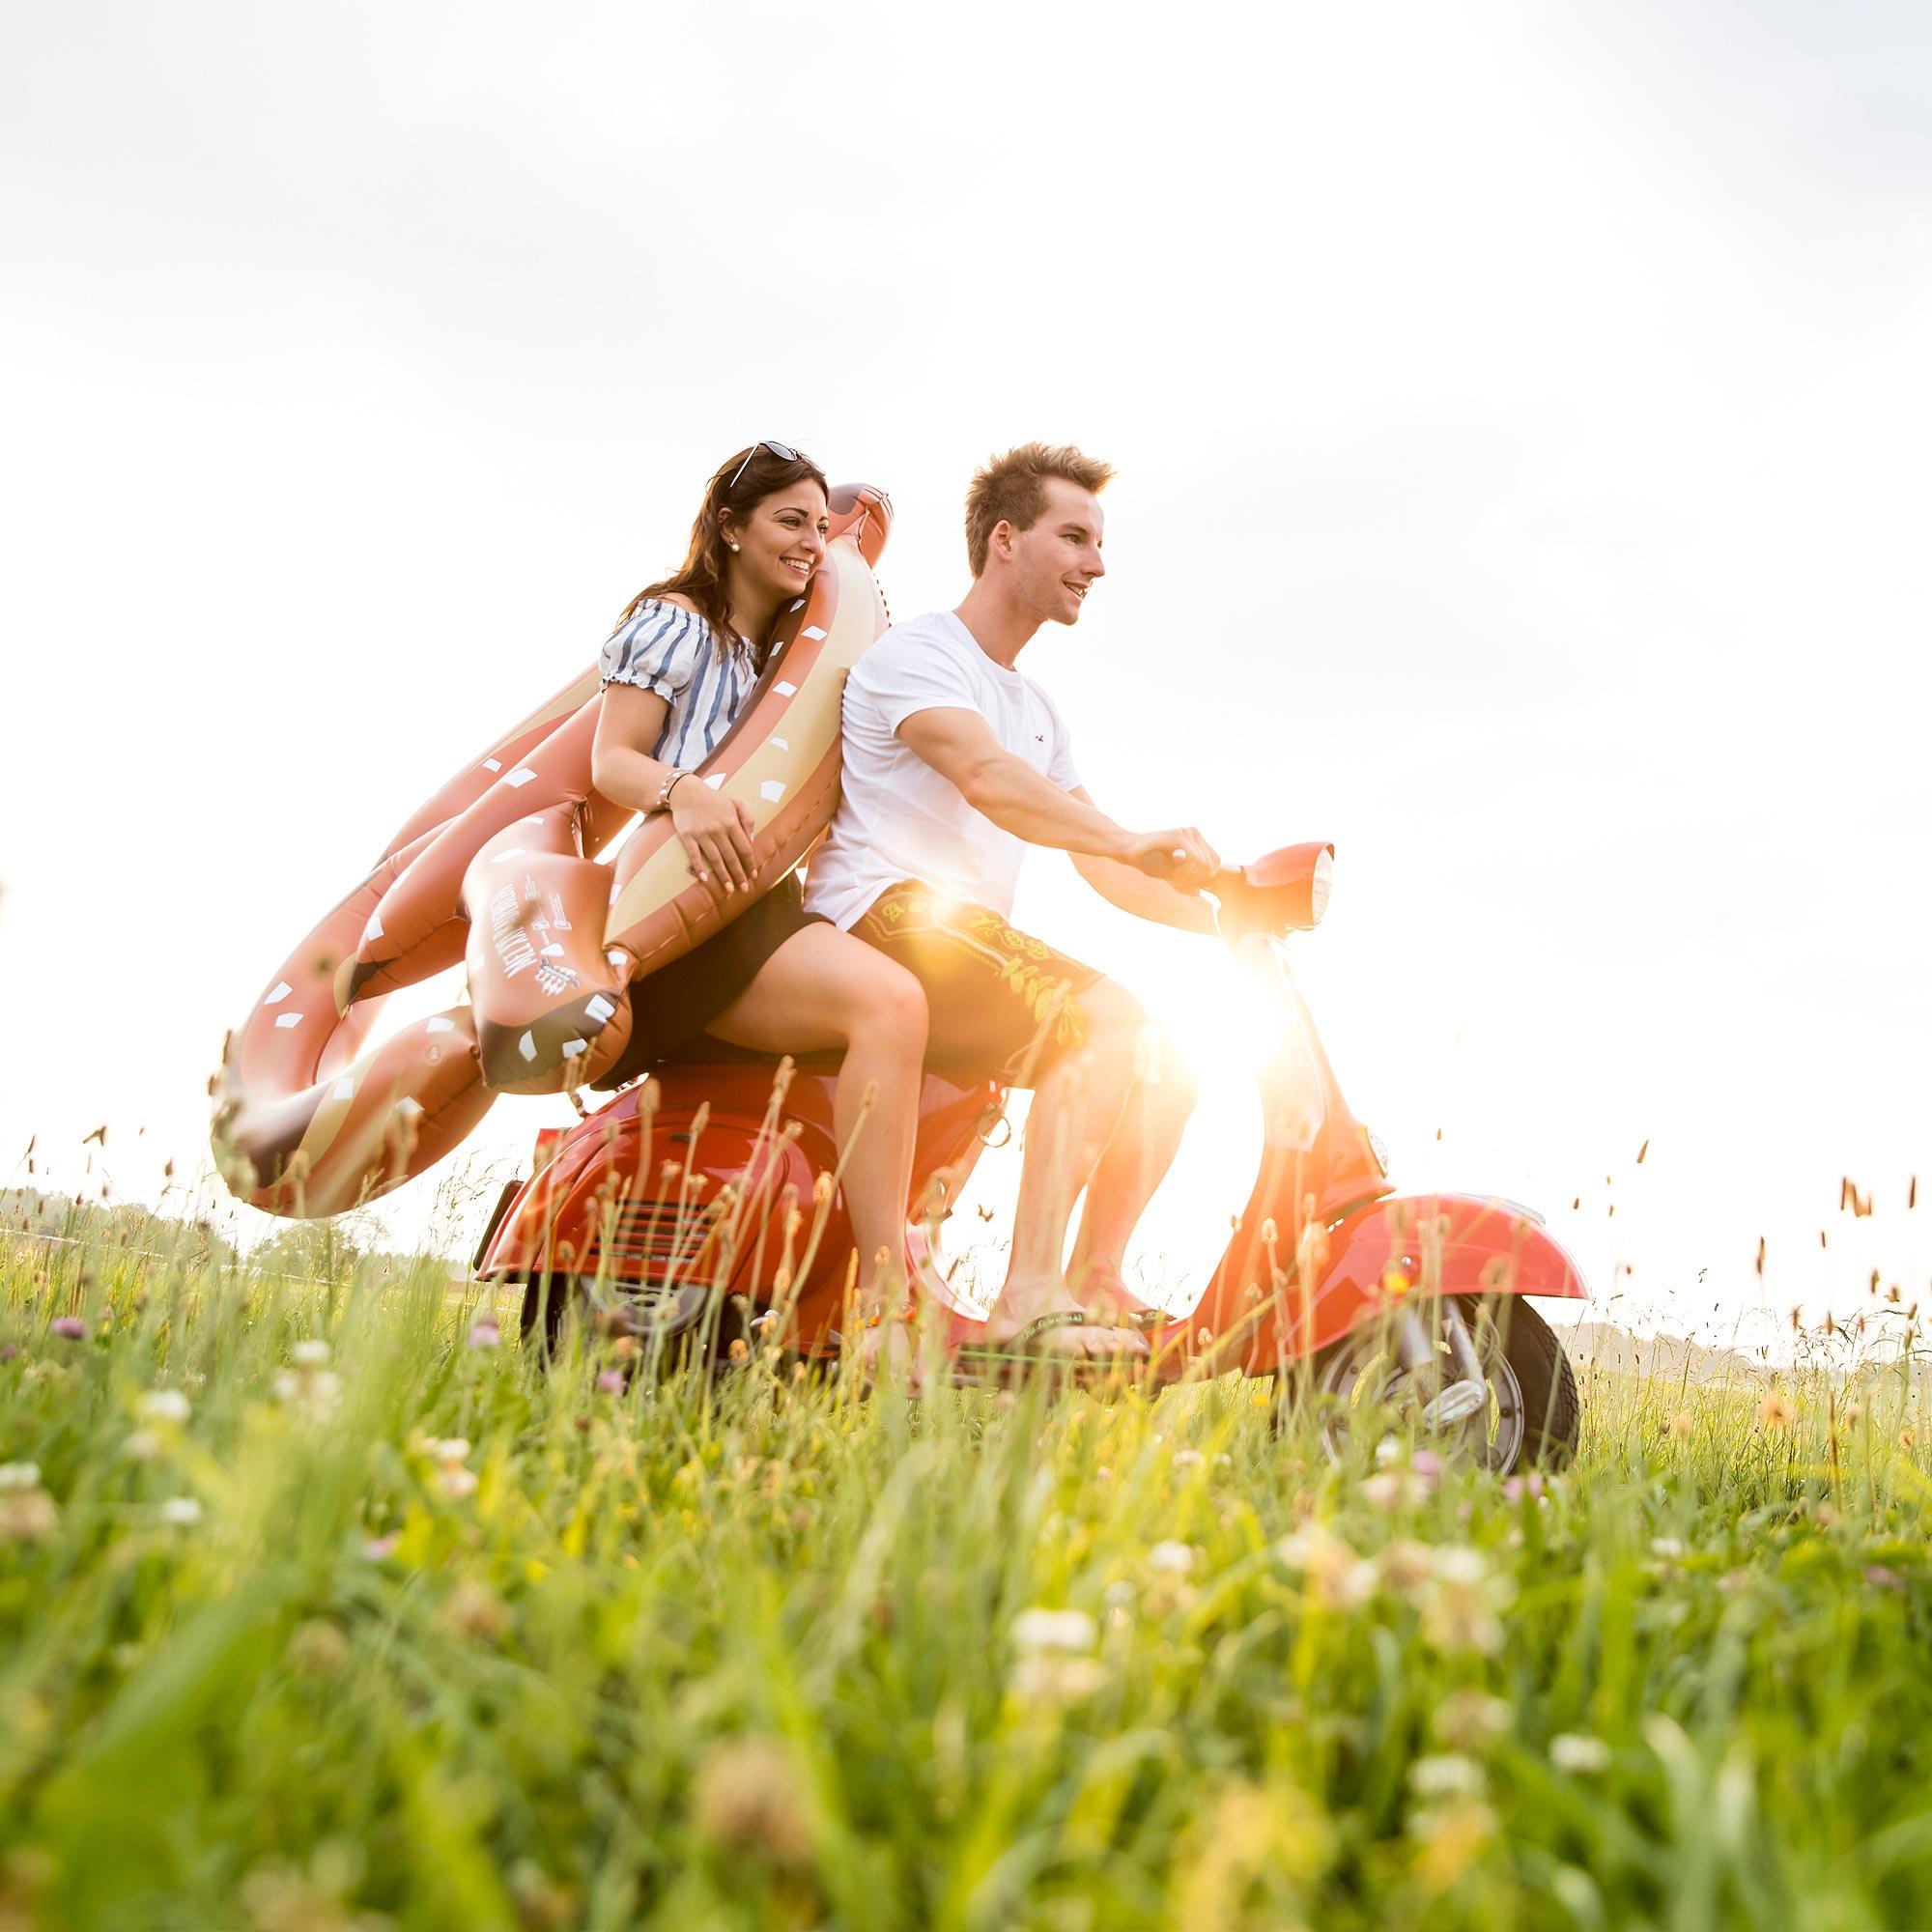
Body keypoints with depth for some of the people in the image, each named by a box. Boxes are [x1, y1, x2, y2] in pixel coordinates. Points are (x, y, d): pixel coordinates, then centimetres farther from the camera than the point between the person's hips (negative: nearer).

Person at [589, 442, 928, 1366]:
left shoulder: (790, 654, 29)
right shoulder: (674, 622, 5)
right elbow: (609, 761, -4)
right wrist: (681, 790, -25)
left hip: (761, 904, 8)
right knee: (889, 1001, -31)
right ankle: (888, 1309, -35)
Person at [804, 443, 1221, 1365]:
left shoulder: (1036, 709, 26)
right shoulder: (915, 651, -2)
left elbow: (1100, 865, 22)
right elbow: (987, 777, -23)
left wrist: (1216, 914, 7)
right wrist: (1133, 842, -35)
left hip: (978, 934, 9)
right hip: (889, 914, -9)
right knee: (1105, 1020, -28)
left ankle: (1095, 1289, -3)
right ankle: (1029, 1300, -34)